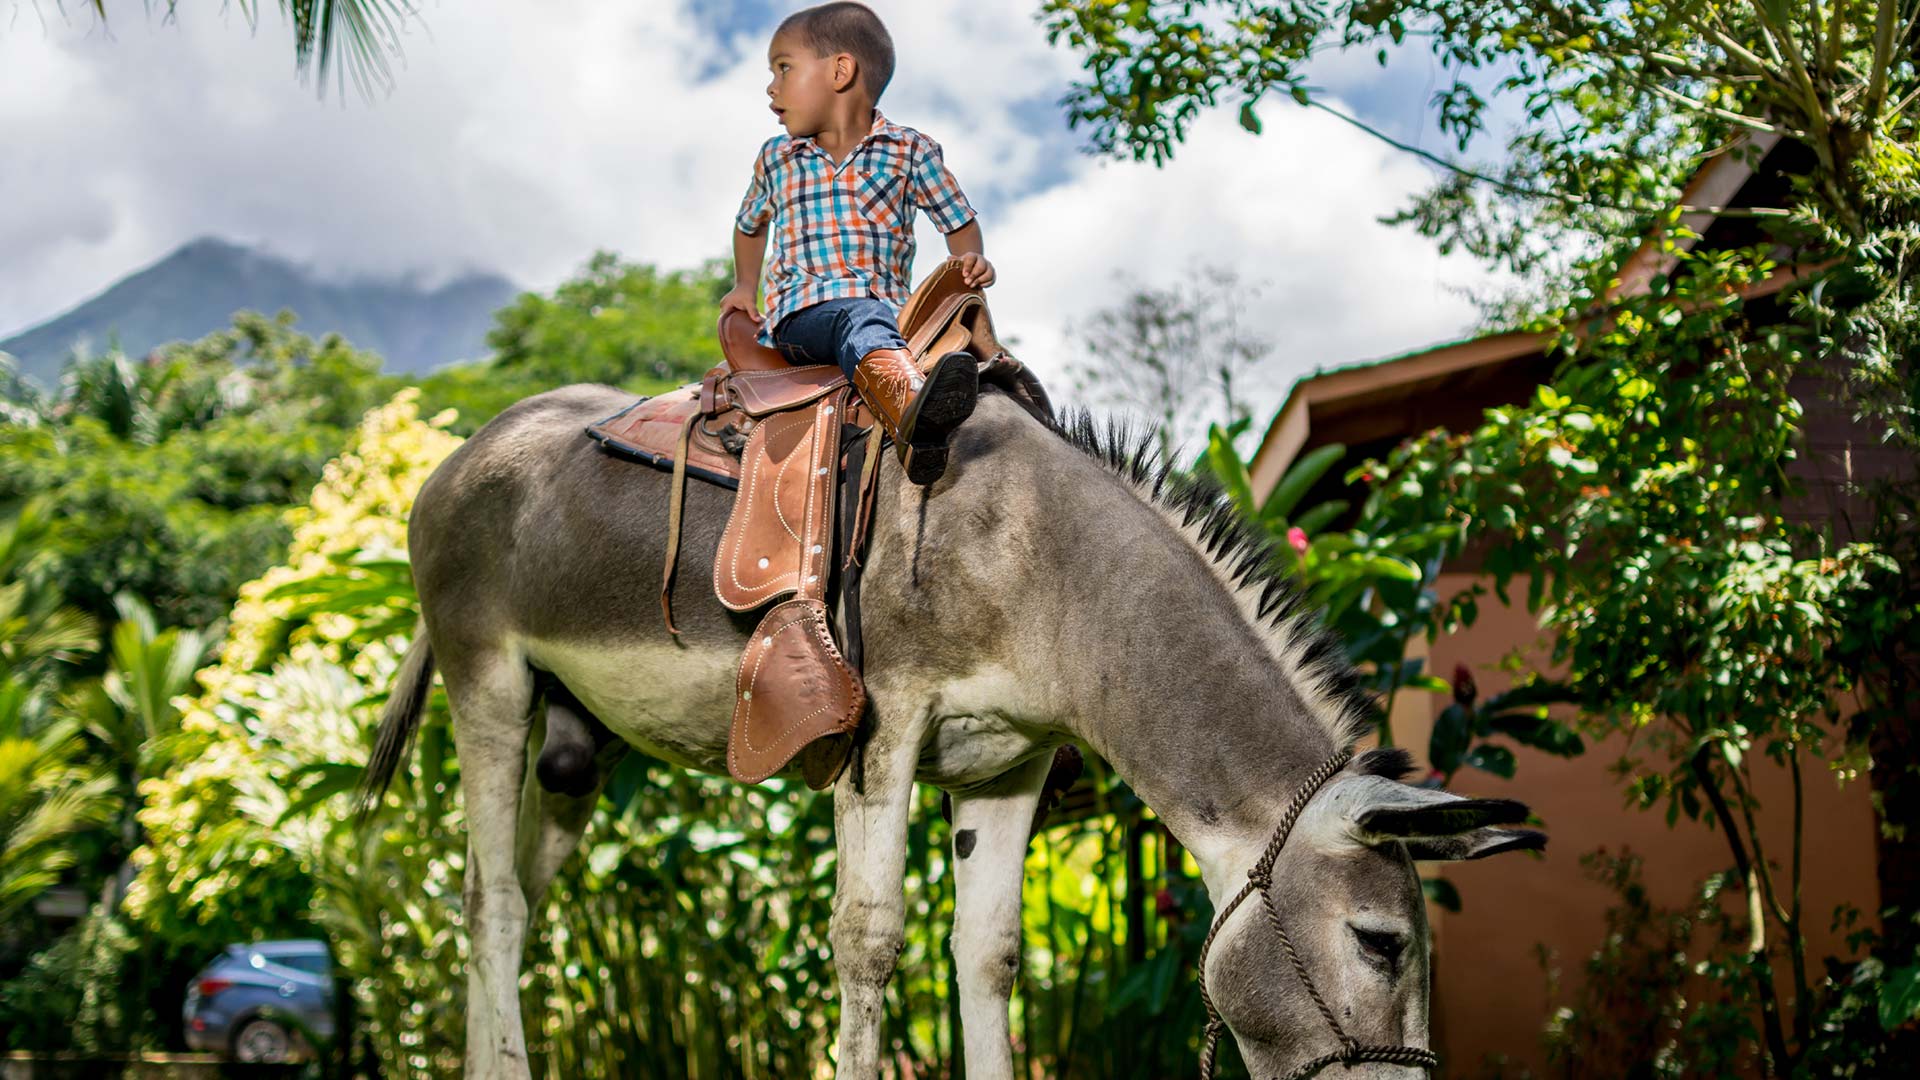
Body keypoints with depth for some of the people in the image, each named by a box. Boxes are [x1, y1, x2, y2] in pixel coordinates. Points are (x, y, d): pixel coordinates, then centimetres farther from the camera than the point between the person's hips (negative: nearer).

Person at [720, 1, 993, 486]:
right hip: (799, 316, -1)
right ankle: (911, 407, -73)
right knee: (863, 319, -39)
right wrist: (745, 287, 24)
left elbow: (959, 221, 16)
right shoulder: (775, 159, 20)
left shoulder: (909, 150, 12)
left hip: (887, 308, 2)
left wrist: (971, 258, -6)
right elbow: (750, 224, 39)